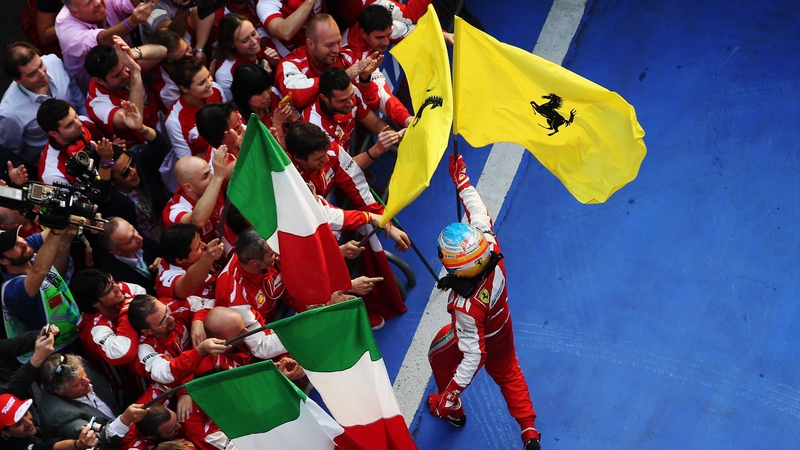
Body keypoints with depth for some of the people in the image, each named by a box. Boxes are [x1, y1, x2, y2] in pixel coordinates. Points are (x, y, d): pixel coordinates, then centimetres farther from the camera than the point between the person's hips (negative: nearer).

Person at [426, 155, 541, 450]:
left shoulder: (466, 305, -48)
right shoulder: (489, 244, -37)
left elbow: (473, 356, -39)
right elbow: (477, 210, -17)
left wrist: (451, 394, -32)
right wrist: (461, 178, -6)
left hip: (478, 340, -5)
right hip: (502, 329, 5)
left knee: (439, 357, 28)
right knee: (507, 373, 30)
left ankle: (450, 409, 53)